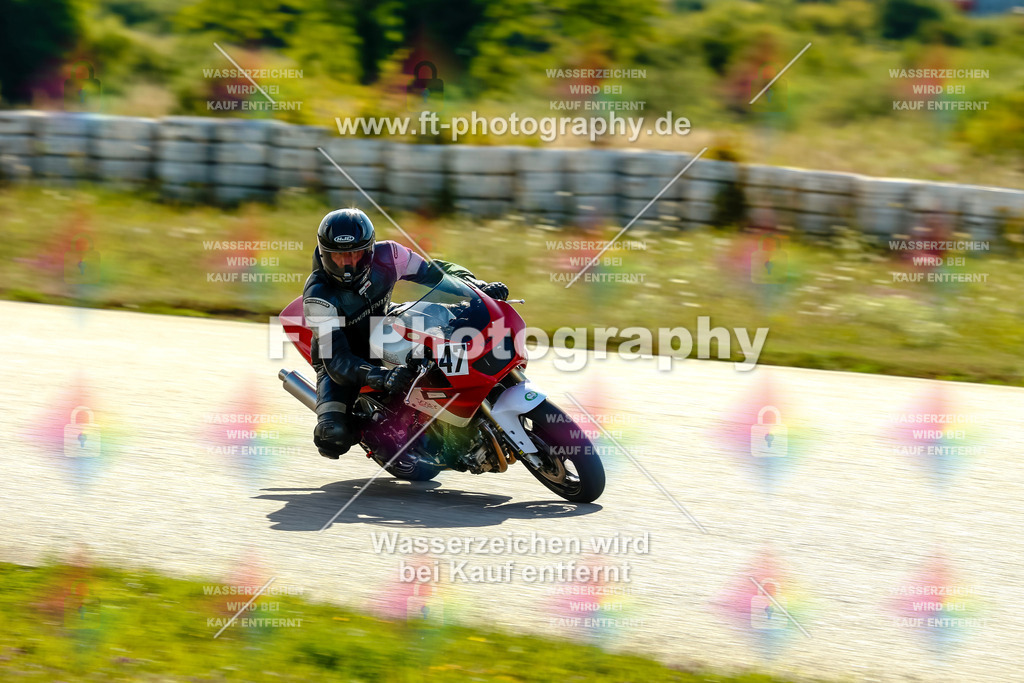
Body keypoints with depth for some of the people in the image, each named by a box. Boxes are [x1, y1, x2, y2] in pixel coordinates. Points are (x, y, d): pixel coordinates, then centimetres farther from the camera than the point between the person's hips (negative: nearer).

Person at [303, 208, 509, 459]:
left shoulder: (385, 256, -20)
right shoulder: (318, 296, -31)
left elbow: (435, 271, -5)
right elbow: (336, 361, -36)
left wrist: (479, 286, -25)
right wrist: (382, 377, -54)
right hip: (343, 362, -4)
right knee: (333, 436, -28)